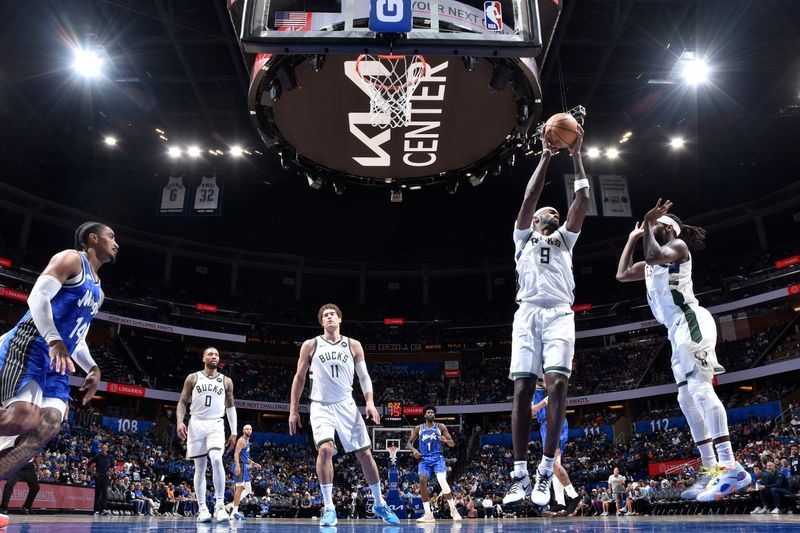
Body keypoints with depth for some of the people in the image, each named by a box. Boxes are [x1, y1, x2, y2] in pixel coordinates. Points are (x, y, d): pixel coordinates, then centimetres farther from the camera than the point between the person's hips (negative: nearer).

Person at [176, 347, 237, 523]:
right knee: (200, 467, 3)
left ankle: (220, 504, -17)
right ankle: (202, 508, 11)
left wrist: (234, 432, 8)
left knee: (216, 460, -23)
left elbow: (230, 407, 13)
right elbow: (183, 402, 6)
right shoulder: (193, 378, 6)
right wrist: (180, 421, -12)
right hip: (196, 424, 1)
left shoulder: (226, 381, 9)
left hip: (216, 424, 0)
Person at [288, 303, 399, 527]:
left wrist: (370, 402, -9)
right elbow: (299, 378, 7)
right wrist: (293, 410, 4)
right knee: (325, 449, -24)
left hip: (346, 406, 2)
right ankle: (329, 508, -11)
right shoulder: (310, 345, 2)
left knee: (364, 453, 2)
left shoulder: (353, 345, 6)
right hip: (321, 406, -2)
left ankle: (379, 504, 19)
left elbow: (364, 376, 7)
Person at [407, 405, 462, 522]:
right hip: (424, 459, 2)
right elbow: (410, 442, 14)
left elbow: (452, 444, 3)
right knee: (422, 481, -20)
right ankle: (428, 514, -14)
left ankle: (453, 510, -6)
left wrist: (446, 440, -21)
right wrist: (413, 450, -9)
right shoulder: (419, 428, 10)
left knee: (442, 481, -22)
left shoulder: (440, 427, 4)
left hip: (437, 458, -2)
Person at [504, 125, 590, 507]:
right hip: (528, 314, -1)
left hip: (559, 315, 2)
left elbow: (583, 201, 17)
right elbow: (530, 197, 9)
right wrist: (546, 156, 10)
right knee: (522, 389, -8)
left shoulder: (564, 239, 27)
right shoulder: (524, 236, 22)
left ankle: (545, 472, -12)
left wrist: (576, 157, 16)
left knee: (557, 384, -16)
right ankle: (519, 475, -5)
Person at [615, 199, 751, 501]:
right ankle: (711, 470, 6)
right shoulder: (652, 264, 27)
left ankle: (731, 468, -27)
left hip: (691, 323, -10)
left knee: (699, 388, -21)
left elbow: (653, 255, -20)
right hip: (678, 331, 10)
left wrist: (649, 223, -8)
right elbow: (622, 274, 33)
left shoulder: (677, 245, 2)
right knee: (687, 398, 5)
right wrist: (633, 237, 33)